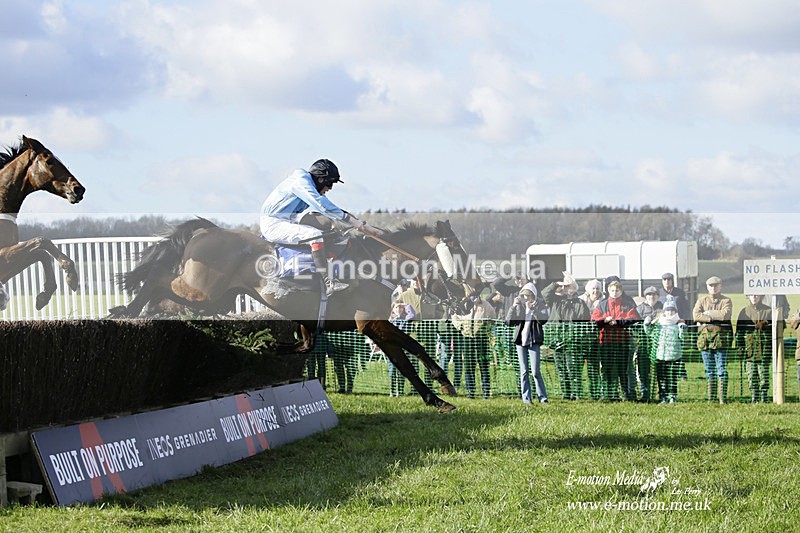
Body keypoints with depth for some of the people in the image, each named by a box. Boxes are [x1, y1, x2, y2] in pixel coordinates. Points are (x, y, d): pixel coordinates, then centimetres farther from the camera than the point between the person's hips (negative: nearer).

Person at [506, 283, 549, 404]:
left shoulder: (539, 304, 1)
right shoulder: (519, 305, 7)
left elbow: (543, 320, -15)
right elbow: (508, 321, 1)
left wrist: (532, 308, -23)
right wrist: (513, 307, -12)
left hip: (534, 341, -3)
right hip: (520, 340, 3)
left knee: (536, 371, -7)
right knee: (524, 371, 4)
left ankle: (542, 397, 3)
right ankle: (526, 398, 8)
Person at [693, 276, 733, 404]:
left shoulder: (726, 301, 8)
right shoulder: (702, 300, 15)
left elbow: (725, 315, -12)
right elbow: (695, 315, -3)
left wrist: (708, 313, -4)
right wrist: (714, 318, -10)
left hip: (720, 336, -3)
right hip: (704, 334, 3)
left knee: (722, 369, -6)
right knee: (709, 371, 6)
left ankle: (722, 398, -7)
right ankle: (711, 398, 10)